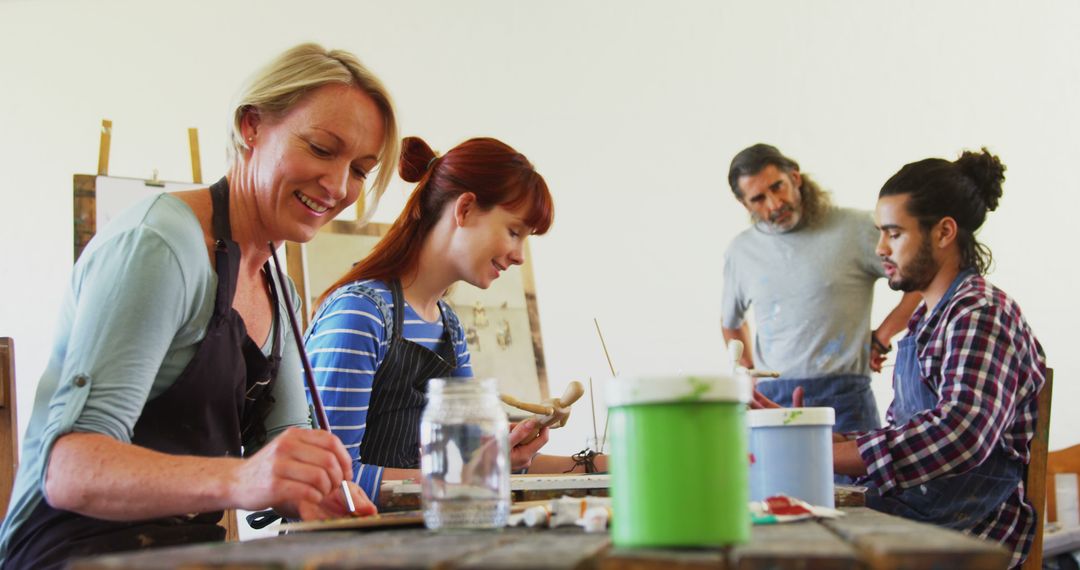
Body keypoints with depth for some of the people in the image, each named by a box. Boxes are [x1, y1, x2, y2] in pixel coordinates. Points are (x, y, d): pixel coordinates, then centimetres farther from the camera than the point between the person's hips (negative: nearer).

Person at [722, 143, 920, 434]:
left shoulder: (854, 228, -1)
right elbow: (731, 321, 31)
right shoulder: (741, 250, 14)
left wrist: (879, 340, -3)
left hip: (843, 398, -3)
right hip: (769, 399, 3)